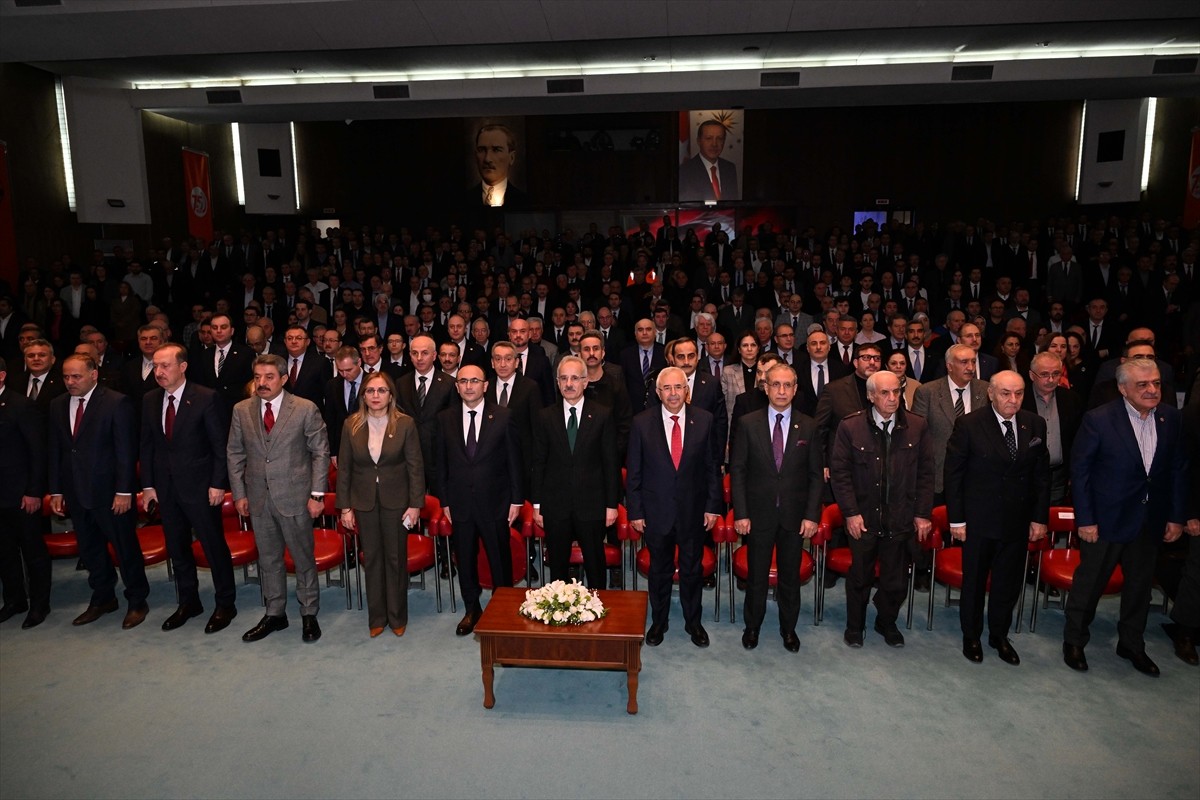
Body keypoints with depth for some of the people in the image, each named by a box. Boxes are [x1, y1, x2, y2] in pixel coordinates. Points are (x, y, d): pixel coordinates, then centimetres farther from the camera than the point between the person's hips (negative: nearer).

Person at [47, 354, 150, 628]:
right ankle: (102, 599, 33)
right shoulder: (58, 405, 7)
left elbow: (126, 450, -12)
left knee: (125, 547, 5)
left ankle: (137, 602, 19)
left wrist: (124, 491, -15)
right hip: (75, 492, 6)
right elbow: (55, 450, 10)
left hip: (110, 492, -6)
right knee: (89, 549, 16)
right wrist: (56, 490, 7)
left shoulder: (116, 403, -11)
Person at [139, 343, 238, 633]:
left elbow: (221, 445, -11)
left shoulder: (207, 398, -12)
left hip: (200, 487, -5)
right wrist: (148, 484, 6)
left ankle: (225, 604, 18)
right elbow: (147, 445, 10)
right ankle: (188, 603, 32)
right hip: (165, 488, 6)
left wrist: (218, 484, -14)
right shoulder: (150, 400, 5)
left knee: (214, 546, 3)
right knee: (177, 549, 16)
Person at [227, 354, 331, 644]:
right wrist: (239, 493, 4)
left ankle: (309, 614, 23)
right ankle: (274, 614, 31)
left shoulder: (306, 409, -8)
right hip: (258, 498, 4)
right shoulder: (241, 410, 3)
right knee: (268, 559, 16)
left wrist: (317, 494, -9)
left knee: (303, 558, 8)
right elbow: (234, 454, 9)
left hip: (295, 498, -3)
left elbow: (320, 452, -5)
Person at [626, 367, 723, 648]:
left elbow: (713, 465, 0)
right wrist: (635, 511, -4)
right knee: (659, 569, 15)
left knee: (692, 569, 15)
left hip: (693, 509, 1)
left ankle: (693, 622, 35)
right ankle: (658, 621, 35)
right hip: (656, 510, 0)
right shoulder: (642, 423, -7)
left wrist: (713, 506, -2)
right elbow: (633, 471, -3)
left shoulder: (705, 420, -5)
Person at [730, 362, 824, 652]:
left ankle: (789, 629, 33)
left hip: (794, 515, 1)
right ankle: (752, 626, 31)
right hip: (759, 514, -1)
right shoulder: (748, 424, -5)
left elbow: (816, 474, 1)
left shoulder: (808, 427, -1)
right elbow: (737, 470, -4)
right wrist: (740, 513, -9)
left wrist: (811, 515, -6)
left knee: (790, 576, 14)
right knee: (756, 574, 12)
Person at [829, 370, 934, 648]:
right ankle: (854, 626, 34)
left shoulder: (917, 427, -3)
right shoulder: (850, 427, -9)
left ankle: (887, 623, 38)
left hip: (901, 518, 2)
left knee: (896, 579, 14)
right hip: (863, 517, -1)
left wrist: (923, 514, -1)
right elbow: (839, 472, -7)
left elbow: (926, 473, 2)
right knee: (860, 576, 14)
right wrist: (850, 513, -11)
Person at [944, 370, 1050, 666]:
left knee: (1009, 582, 15)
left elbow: (1042, 474, 6)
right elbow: (953, 474, -9)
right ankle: (971, 636, 31)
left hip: (1018, 520, 4)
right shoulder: (969, 425, -12)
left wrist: (1040, 517, 3)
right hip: (979, 520, -3)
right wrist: (956, 519, -10)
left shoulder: (1035, 425, 0)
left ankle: (999, 635, 36)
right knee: (974, 581, 12)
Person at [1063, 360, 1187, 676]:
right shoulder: (1098, 419, -17)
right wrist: (1085, 519, -14)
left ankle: (1131, 644, 38)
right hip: (1106, 519, -5)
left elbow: (1179, 469, 5)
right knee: (1089, 583, 8)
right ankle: (1074, 641, 27)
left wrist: (1177, 516, 3)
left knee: (1141, 585, 19)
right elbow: (1080, 471, -13)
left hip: (1150, 521, 5)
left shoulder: (1172, 418, -3)